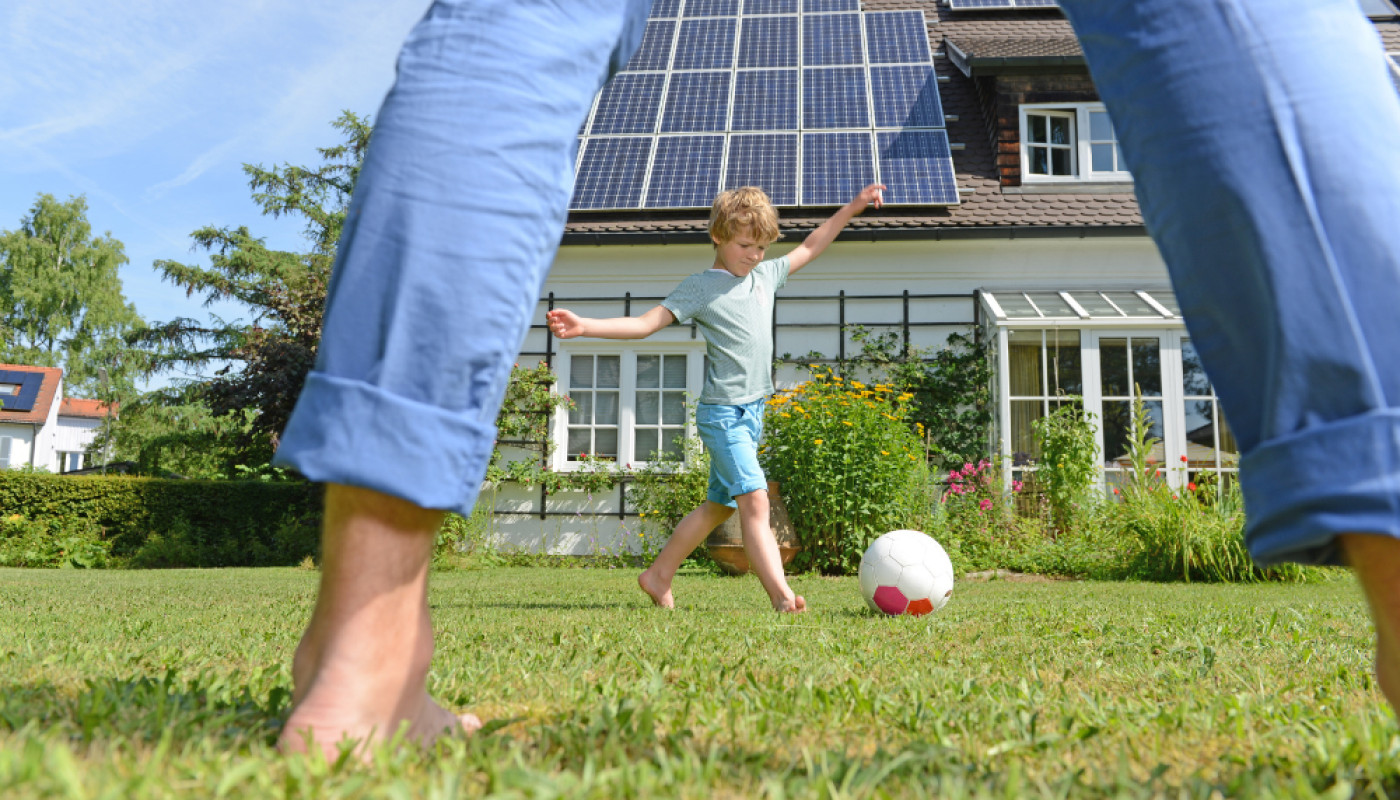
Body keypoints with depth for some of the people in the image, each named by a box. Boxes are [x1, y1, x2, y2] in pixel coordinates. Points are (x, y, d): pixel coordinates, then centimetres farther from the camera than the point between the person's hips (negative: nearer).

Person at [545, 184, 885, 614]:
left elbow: (809, 248, 28)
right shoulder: (700, 287, -5)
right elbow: (644, 324, -9)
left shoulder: (766, 275, 14)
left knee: (720, 503, 13)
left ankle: (659, 575, 26)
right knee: (754, 500, -18)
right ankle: (781, 595, -22)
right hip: (722, 412, -8)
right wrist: (585, 326, -20)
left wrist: (852, 207, 27)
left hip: (752, 412, 8)